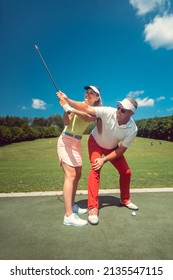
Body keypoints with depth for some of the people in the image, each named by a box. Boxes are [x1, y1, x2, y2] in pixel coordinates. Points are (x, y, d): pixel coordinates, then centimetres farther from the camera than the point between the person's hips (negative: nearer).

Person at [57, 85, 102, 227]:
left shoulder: (95, 112, 4)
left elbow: (86, 117, -21)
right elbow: (67, 122, -15)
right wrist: (66, 108, -33)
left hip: (77, 143, 6)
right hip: (66, 140, -6)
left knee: (77, 175, 9)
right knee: (70, 175, -14)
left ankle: (72, 206, 25)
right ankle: (68, 216, -12)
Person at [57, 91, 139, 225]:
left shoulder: (133, 129, -27)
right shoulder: (109, 112, -34)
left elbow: (121, 149, -20)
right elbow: (87, 109, -40)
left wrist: (104, 160, -26)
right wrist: (67, 100, -50)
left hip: (112, 148, 4)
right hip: (96, 142, -3)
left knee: (126, 171, 4)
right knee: (95, 170, -21)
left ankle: (125, 200, 29)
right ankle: (93, 208, -12)